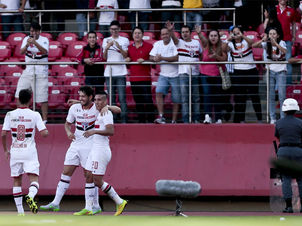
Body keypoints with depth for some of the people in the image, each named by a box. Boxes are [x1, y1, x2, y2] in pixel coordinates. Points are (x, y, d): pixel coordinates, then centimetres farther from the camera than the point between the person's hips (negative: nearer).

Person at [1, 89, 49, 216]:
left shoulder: (10, 115, 1)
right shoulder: (34, 115, -5)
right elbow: (44, 133, -10)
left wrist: (5, 150, 11)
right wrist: (46, 131, 14)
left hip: (15, 152, 2)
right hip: (29, 152, -2)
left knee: (17, 181, 13)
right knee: (34, 179, -4)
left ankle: (20, 211, 12)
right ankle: (30, 196, -36)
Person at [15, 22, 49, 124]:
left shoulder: (44, 40, -5)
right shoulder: (26, 39, 4)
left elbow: (45, 51, -24)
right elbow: (22, 52, -10)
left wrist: (35, 43, -38)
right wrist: (27, 45, -31)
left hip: (41, 72, -4)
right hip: (28, 70, 4)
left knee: (42, 96, -6)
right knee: (19, 94, 3)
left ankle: (44, 119, 3)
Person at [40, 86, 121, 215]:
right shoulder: (75, 108, 3)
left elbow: (118, 110, -9)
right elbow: (68, 123, 15)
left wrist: (107, 107, -28)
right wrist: (69, 132, -7)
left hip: (90, 146, -5)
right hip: (75, 145, 5)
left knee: (89, 176, -4)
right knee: (66, 173, 4)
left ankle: (95, 206, 6)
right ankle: (55, 203, 8)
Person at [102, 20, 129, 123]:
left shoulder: (124, 40, 7)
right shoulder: (106, 40, 14)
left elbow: (126, 56, 1)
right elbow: (104, 57, 11)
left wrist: (119, 47, -14)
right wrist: (107, 48, -6)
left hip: (120, 72, -2)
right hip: (109, 72, 2)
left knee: (122, 97, -9)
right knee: (111, 98, 2)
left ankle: (124, 120, -9)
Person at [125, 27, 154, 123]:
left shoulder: (148, 46, 0)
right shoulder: (130, 47, 13)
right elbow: (127, 59, 24)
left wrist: (144, 61, -16)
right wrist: (127, 60, 1)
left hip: (145, 78, -4)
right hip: (133, 78, 4)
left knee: (148, 100, -7)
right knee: (138, 101, 7)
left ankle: (150, 120, 1)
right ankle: (141, 121, 14)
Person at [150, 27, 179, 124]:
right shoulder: (157, 44, 8)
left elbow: (176, 58, -18)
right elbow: (151, 58, 4)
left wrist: (162, 58, -20)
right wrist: (155, 59, -20)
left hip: (175, 75, -3)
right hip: (163, 75, 3)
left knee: (176, 100, 2)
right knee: (159, 92, -20)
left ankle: (174, 120, 11)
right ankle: (161, 117, -22)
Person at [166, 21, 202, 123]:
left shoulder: (196, 43, 13)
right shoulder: (179, 42, 2)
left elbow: (201, 55, 23)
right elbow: (174, 38, -19)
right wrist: (171, 31, -39)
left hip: (195, 73, 3)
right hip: (183, 73, -3)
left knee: (196, 98, 7)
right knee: (184, 97, -7)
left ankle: (196, 119, 14)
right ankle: (186, 120, -6)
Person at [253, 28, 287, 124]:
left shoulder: (281, 43, -4)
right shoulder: (267, 43, 2)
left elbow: (284, 51, -25)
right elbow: (253, 45, -10)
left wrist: (275, 43, -33)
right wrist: (262, 40, -26)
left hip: (280, 71, -3)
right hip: (270, 71, 3)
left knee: (282, 96, -7)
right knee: (271, 96, 2)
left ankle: (283, 118, -1)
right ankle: (272, 118, 6)